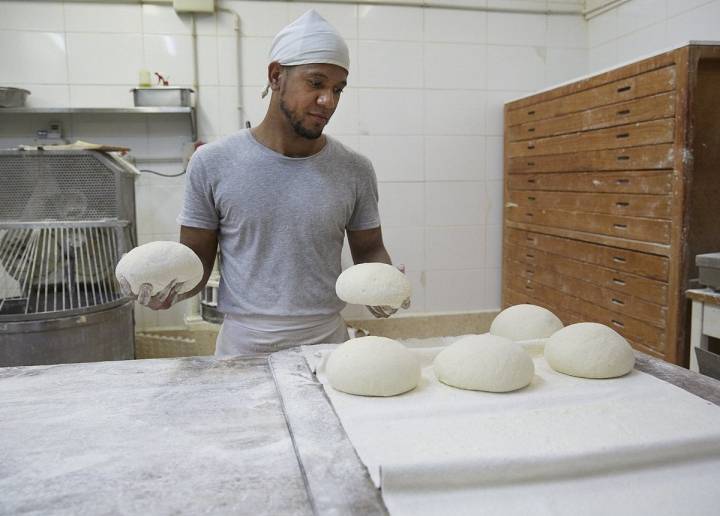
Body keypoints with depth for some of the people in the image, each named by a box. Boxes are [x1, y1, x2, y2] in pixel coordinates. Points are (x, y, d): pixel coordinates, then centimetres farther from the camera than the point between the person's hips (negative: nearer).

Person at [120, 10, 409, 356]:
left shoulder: (355, 171, -5)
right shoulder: (212, 163, -8)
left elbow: (369, 250, 6)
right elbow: (196, 261, -2)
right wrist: (170, 286, -23)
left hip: (328, 342, 2)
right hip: (242, 345, -1)